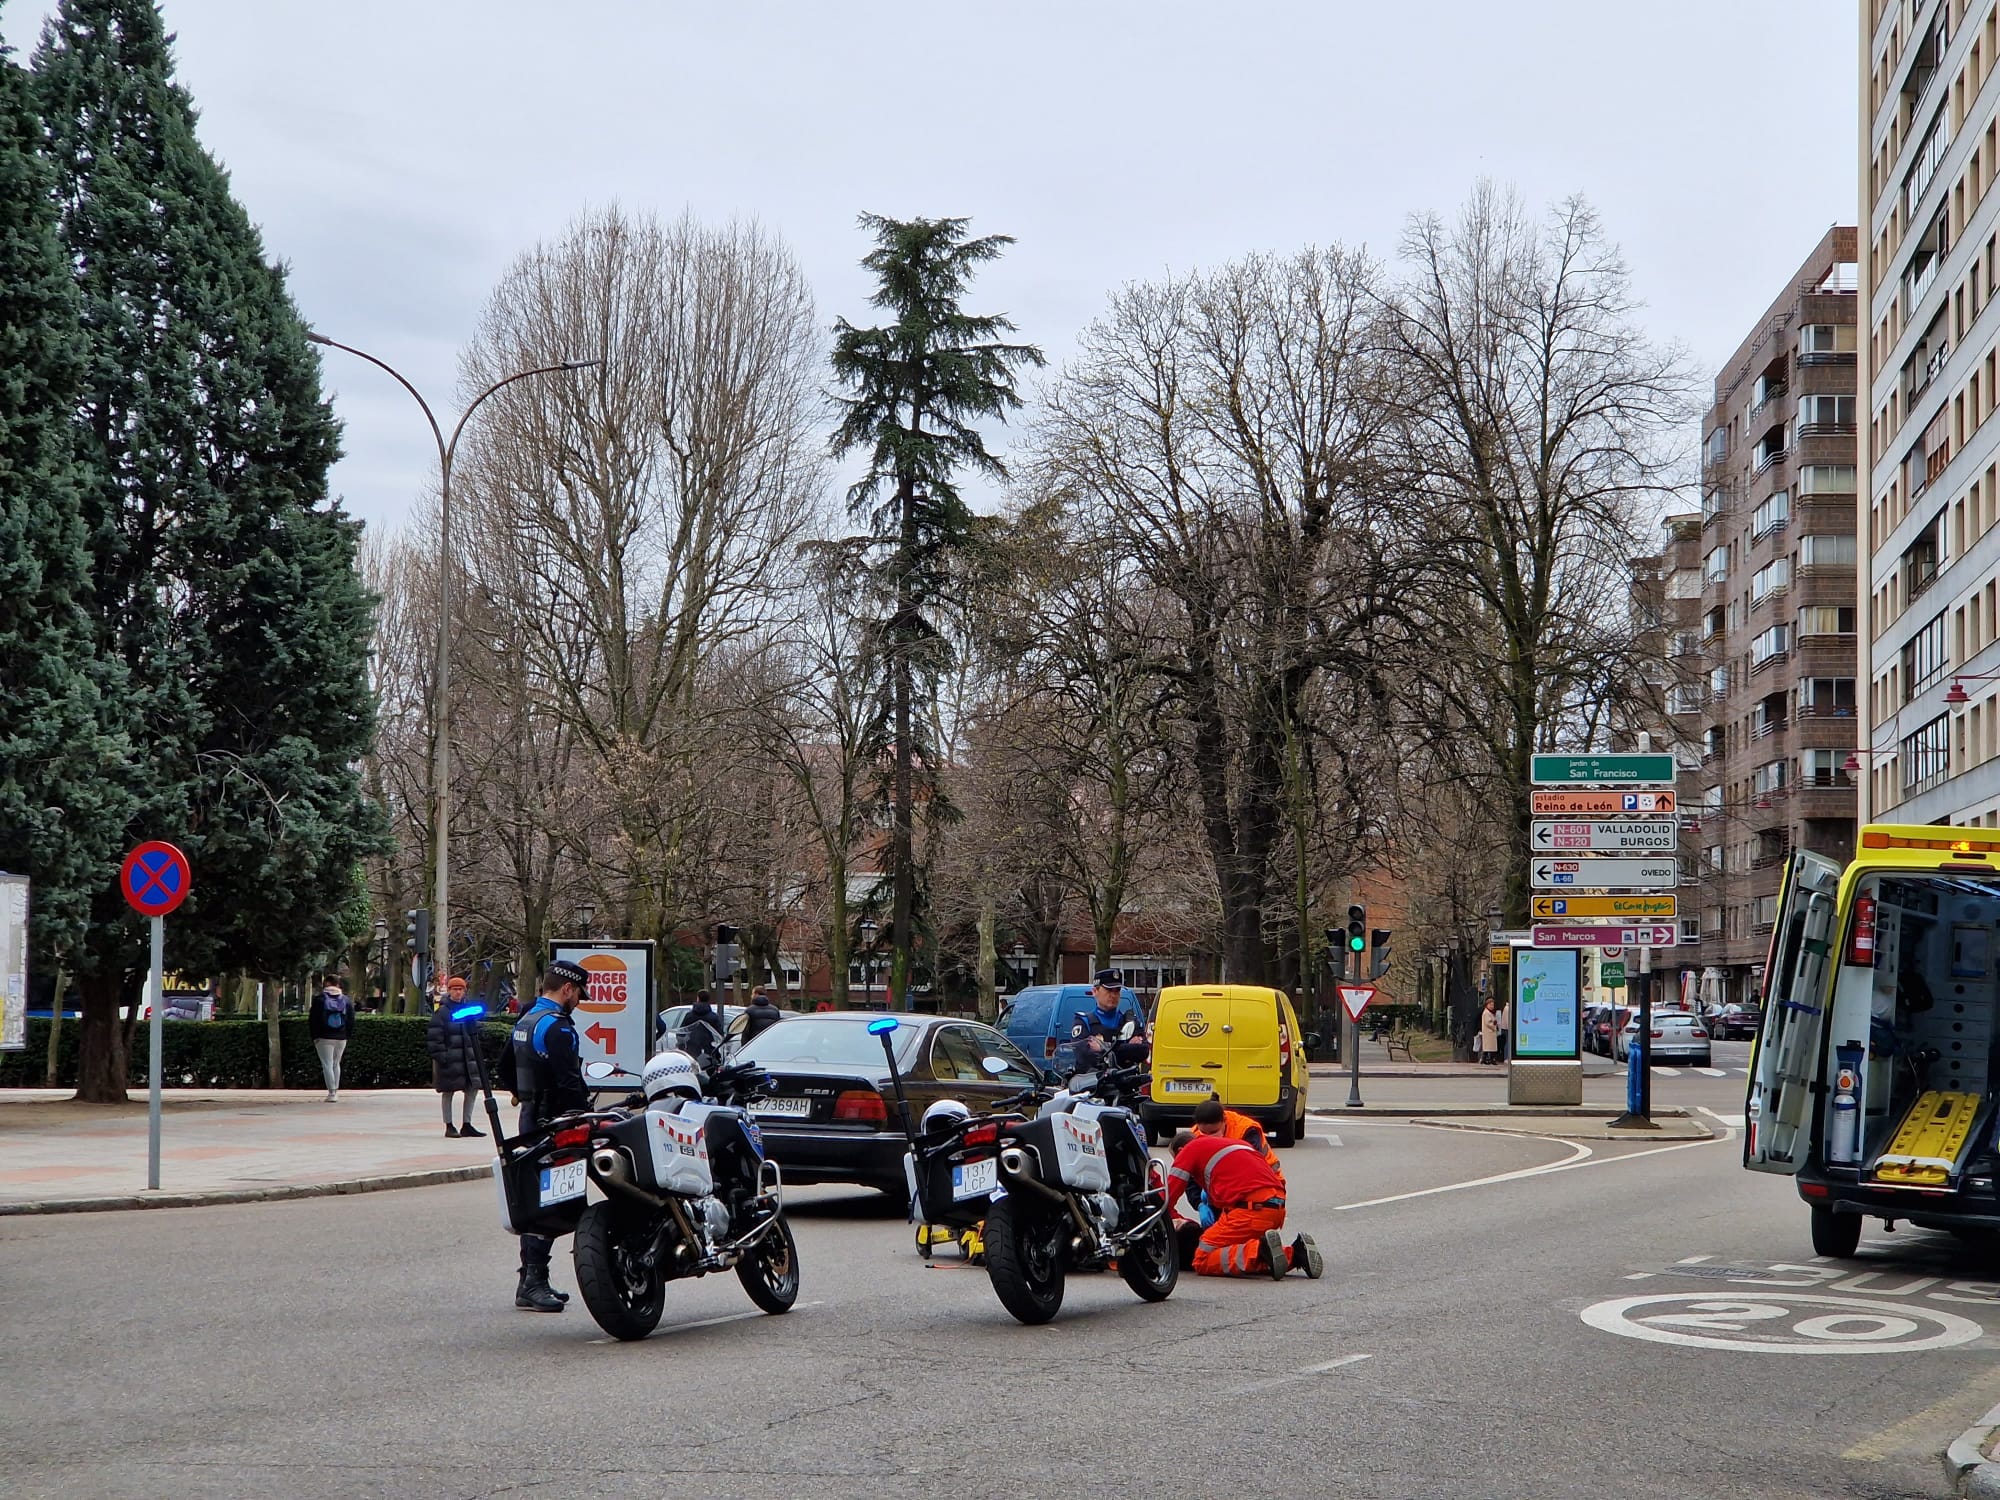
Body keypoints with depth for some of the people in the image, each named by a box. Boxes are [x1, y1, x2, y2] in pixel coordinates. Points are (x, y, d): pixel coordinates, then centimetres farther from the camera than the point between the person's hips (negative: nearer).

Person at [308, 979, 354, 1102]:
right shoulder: (346, 1000, 6)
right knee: (336, 1064, 17)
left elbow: (312, 1020, -5)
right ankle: (336, 1091, 17)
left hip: (324, 1038, -4)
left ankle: (332, 1093, -11)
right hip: (341, 1038, 4)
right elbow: (351, 1020, 8)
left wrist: (315, 1036, 1)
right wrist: (347, 1035, 13)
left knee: (327, 1065, -4)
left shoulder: (319, 999, -5)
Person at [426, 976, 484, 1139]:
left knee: (471, 1089, 5)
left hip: (466, 1057, 6)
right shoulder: (441, 1012, -7)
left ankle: (466, 1125, 15)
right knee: (448, 1091, 1)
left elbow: (474, 1032, 22)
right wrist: (440, 1055, -17)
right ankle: (449, 1126, 8)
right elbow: (434, 1036, -11)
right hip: (449, 1058, -6)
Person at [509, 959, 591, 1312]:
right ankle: (533, 1282, -12)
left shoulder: (524, 1022, 16)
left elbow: (508, 1073, 24)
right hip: (555, 1124, -10)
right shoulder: (557, 1027, -17)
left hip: (530, 1120, 10)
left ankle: (530, 1279, 19)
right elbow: (569, 1084, -21)